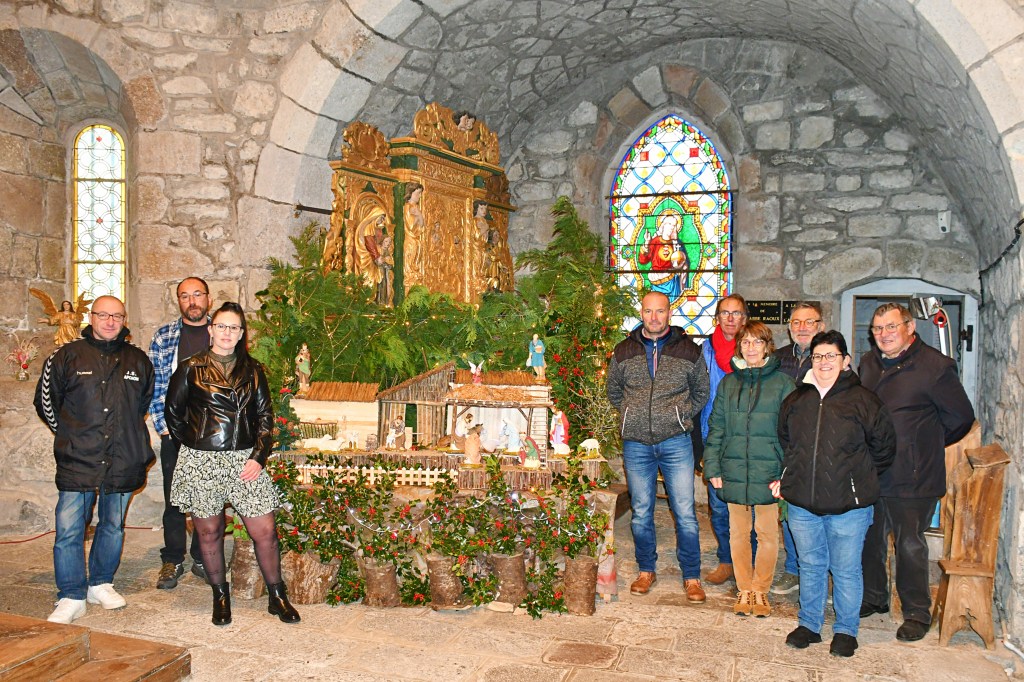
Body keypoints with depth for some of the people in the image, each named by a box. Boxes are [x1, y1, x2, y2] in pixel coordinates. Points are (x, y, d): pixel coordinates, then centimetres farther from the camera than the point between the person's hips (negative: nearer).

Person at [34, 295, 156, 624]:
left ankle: (101, 584, 30)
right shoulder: (67, 356, 0)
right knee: (69, 530, -5)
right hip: (77, 461, -2)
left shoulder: (138, 360, 7)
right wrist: (70, 434, 10)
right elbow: (45, 401, 10)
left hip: (122, 461, 2)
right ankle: (71, 597, 7)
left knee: (113, 526, 13)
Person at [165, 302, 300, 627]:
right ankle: (220, 596, 26)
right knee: (209, 532, 8)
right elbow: (173, 413, 8)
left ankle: (277, 596, 14)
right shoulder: (191, 368, 2)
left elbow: (265, 416, 8)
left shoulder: (252, 370, 9)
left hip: (245, 460, 1)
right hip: (201, 462, -1)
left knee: (264, 530, -1)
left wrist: (259, 456, -2)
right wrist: (195, 444, 5)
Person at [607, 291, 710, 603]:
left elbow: (701, 392, 14)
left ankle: (692, 577, 14)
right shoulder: (623, 351, 6)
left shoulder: (688, 350, 3)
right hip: (636, 444, 2)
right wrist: (633, 416, 10)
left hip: (675, 442, -1)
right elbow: (613, 392, 20)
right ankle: (646, 570, 26)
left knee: (685, 513, 0)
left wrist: (680, 416, 5)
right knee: (641, 513, 10)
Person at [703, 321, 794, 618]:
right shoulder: (728, 383, 8)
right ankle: (744, 590, 25)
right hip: (734, 472, 3)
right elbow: (716, 427, 9)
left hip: (769, 471, -2)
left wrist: (787, 473, -9)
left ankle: (761, 589, 23)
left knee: (767, 534, 6)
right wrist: (712, 467, 2)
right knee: (739, 533, 11)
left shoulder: (783, 382, 0)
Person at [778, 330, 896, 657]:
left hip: (848, 506, -4)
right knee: (810, 566, 16)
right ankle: (808, 624, 30)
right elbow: (785, 444, 22)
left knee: (845, 570, 8)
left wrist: (857, 479, 4)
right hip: (802, 503, 4)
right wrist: (787, 478, 14)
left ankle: (846, 630, 25)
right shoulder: (795, 400, 8)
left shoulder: (863, 401, -6)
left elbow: (883, 448, 2)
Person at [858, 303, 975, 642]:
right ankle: (873, 598, 33)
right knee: (870, 540, 15)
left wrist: (925, 446, 5)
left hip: (912, 477, -6)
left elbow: (961, 417, -4)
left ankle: (917, 613, 20)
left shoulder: (934, 366, -11)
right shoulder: (868, 364, 9)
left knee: (910, 545, 3)